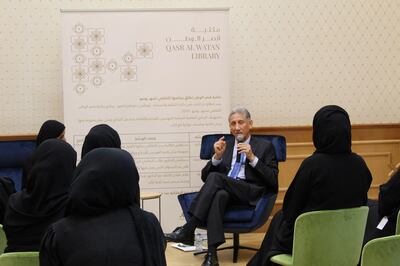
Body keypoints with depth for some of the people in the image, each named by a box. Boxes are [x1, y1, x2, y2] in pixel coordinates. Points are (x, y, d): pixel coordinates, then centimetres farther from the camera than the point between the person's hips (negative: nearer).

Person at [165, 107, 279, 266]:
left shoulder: (265, 147, 14)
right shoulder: (224, 146, 23)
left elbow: (272, 181, 3)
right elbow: (204, 177, 17)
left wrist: (252, 158, -7)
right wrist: (217, 156, -1)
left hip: (250, 194, -3)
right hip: (224, 190, 3)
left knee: (215, 177, -32)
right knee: (219, 195, -38)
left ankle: (188, 230, -35)